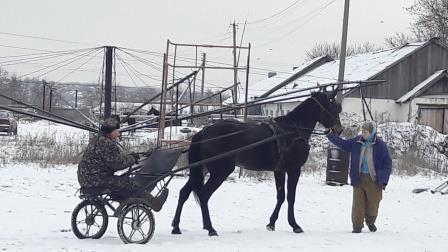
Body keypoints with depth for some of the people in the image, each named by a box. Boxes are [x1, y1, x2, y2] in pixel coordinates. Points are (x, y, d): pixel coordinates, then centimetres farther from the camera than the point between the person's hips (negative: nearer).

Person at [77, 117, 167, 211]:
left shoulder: (98, 140, 15)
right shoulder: (106, 144, -19)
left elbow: (117, 157, 19)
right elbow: (118, 163, -20)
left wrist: (130, 156, 6)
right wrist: (132, 159, -3)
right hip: (96, 180, -11)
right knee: (130, 184, -14)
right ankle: (153, 202, -11)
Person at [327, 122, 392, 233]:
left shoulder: (380, 145, -7)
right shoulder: (356, 142, 3)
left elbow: (388, 163, -4)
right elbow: (342, 143, 15)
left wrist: (384, 180, -11)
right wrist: (330, 135, 5)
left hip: (374, 180, -2)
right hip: (359, 179, 2)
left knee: (373, 203, 7)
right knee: (358, 203, -3)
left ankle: (370, 222, 33)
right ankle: (357, 226, 6)